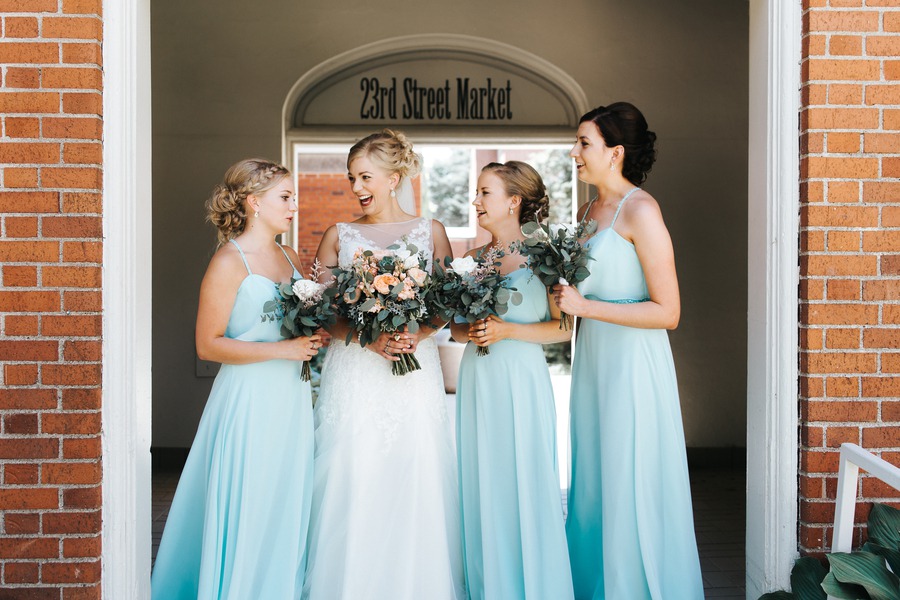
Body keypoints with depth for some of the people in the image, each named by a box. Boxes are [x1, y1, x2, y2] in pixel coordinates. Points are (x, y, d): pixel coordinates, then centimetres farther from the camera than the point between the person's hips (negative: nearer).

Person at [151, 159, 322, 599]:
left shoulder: (291, 258, 11)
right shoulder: (229, 262, -9)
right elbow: (208, 345, -12)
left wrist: (315, 339, 2)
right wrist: (280, 350, -17)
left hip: (291, 399, 7)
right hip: (249, 401, -7)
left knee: (287, 512, 11)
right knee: (247, 516, 1)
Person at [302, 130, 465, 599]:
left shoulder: (430, 231, 8)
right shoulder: (339, 236, 8)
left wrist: (417, 333, -14)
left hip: (415, 374, 0)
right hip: (353, 373, 0)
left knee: (415, 484, -2)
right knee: (352, 485, -3)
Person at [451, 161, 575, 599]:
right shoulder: (470, 260, 9)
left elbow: (564, 328, -7)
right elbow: (455, 326, 14)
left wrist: (507, 330, -15)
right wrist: (469, 332, -7)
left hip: (522, 381, -4)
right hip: (478, 381, 4)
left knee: (525, 482, 0)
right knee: (481, 485, 7)